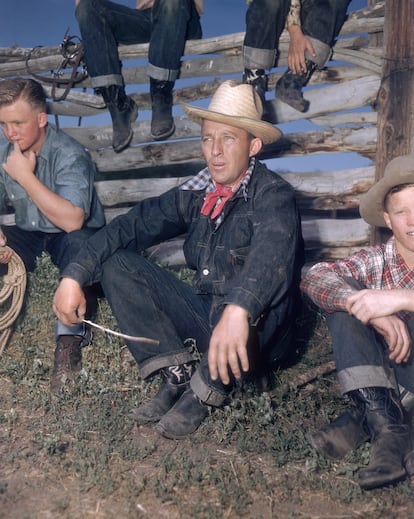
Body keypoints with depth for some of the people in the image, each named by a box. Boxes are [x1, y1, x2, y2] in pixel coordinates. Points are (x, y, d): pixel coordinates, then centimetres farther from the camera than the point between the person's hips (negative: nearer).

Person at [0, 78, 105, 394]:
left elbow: (72, 220, -32)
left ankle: (70, 340, -28)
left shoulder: (69, 155, -21)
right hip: (29, 236, 5)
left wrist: (25, 176, -30)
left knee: (78, 245, -38)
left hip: (72, 236, -5)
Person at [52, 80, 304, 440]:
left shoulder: (272, 194, -17)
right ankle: (179, 375, -11)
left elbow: (272, 250, -38)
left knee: (251, 289, -40)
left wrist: (238, 309, -57)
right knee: (118, 264, -5)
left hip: (255, 329, -5)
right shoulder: (198, 193, 1)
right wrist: (74, 275, -13)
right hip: (204, 312, 6)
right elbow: (133, 225, -1)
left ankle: (206, 390, -14)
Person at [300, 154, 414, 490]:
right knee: (345, 298, -18)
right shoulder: (376, 261, -1)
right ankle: (386, 423, -31)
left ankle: (361, 419, -26)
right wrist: (368, 308, -34)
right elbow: (315, 277, -17)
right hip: (385, 371, 3)